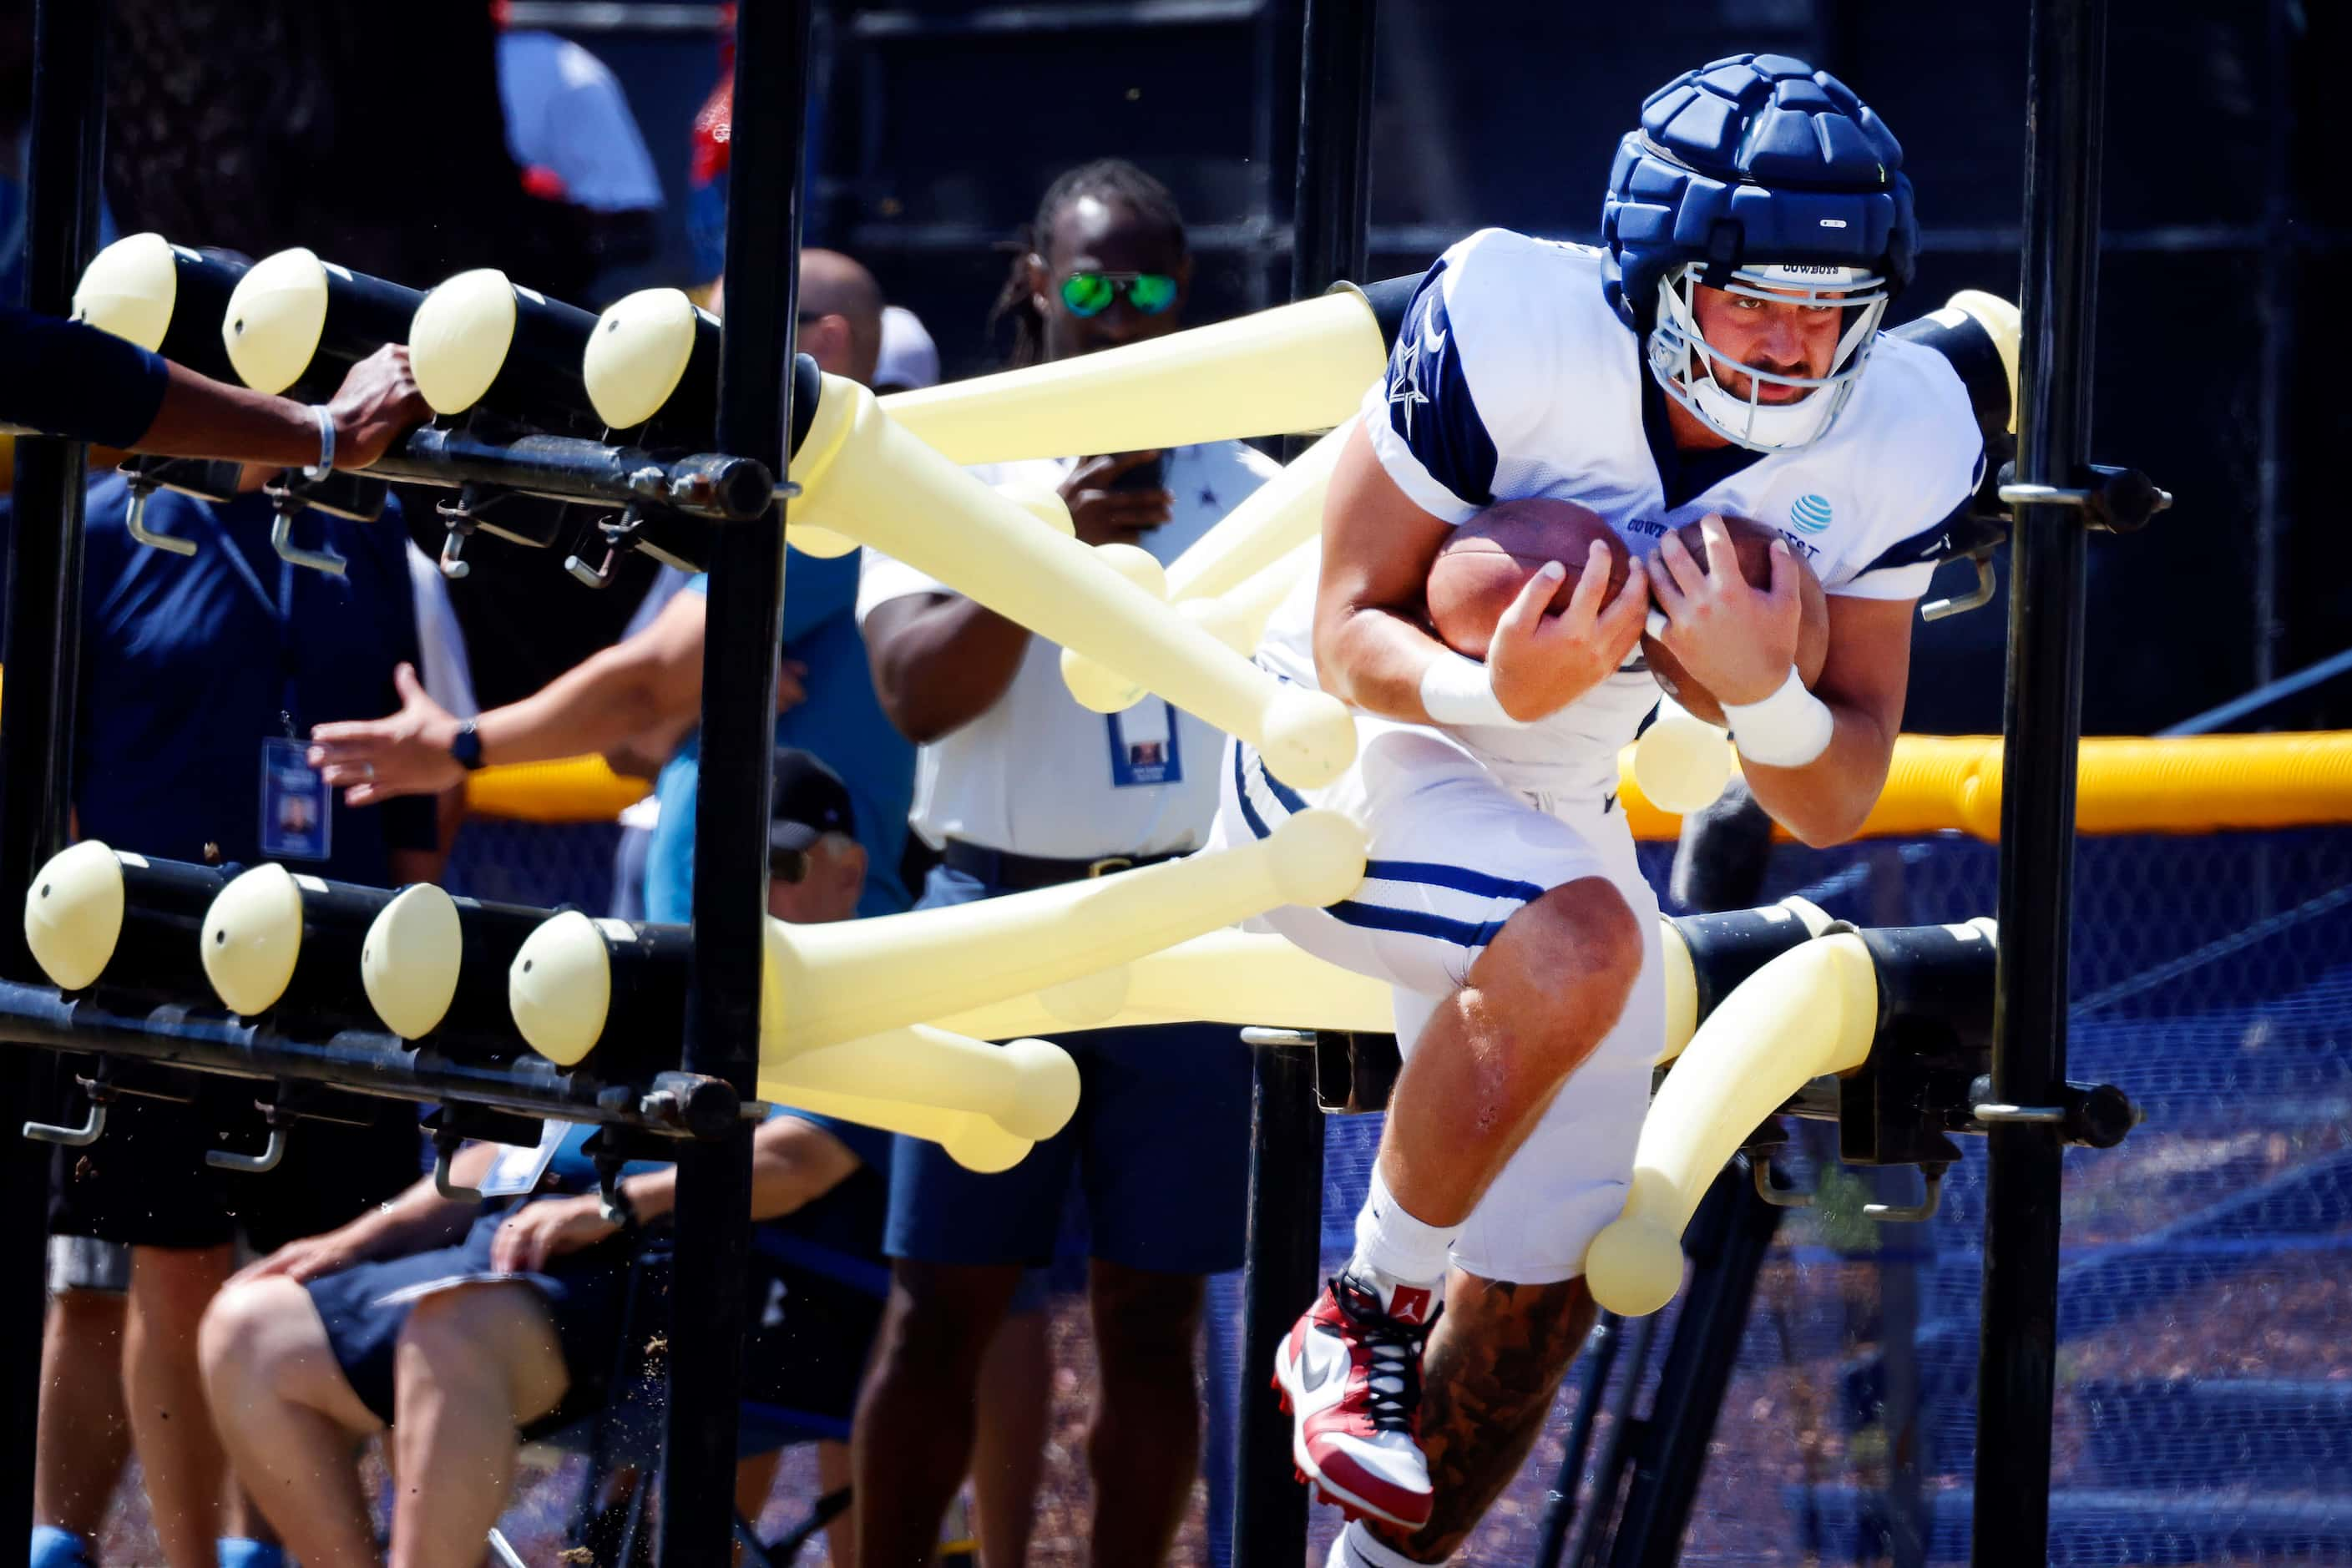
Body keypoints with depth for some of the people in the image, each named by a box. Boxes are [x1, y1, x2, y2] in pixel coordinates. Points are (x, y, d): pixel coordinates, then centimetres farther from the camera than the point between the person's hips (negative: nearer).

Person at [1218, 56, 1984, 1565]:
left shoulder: (1888, 450, -15)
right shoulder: (1515, 336, -30)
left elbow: (1833, 809, -10)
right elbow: (1350, 631, -21)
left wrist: (1763, 691, -32)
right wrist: (1496, 693, -42)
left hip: (1550, 813, 6)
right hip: (1348, 764, -6)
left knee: (1541, 1293, 8)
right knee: (1578, 948, -35)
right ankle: (1365, 1322, -15)